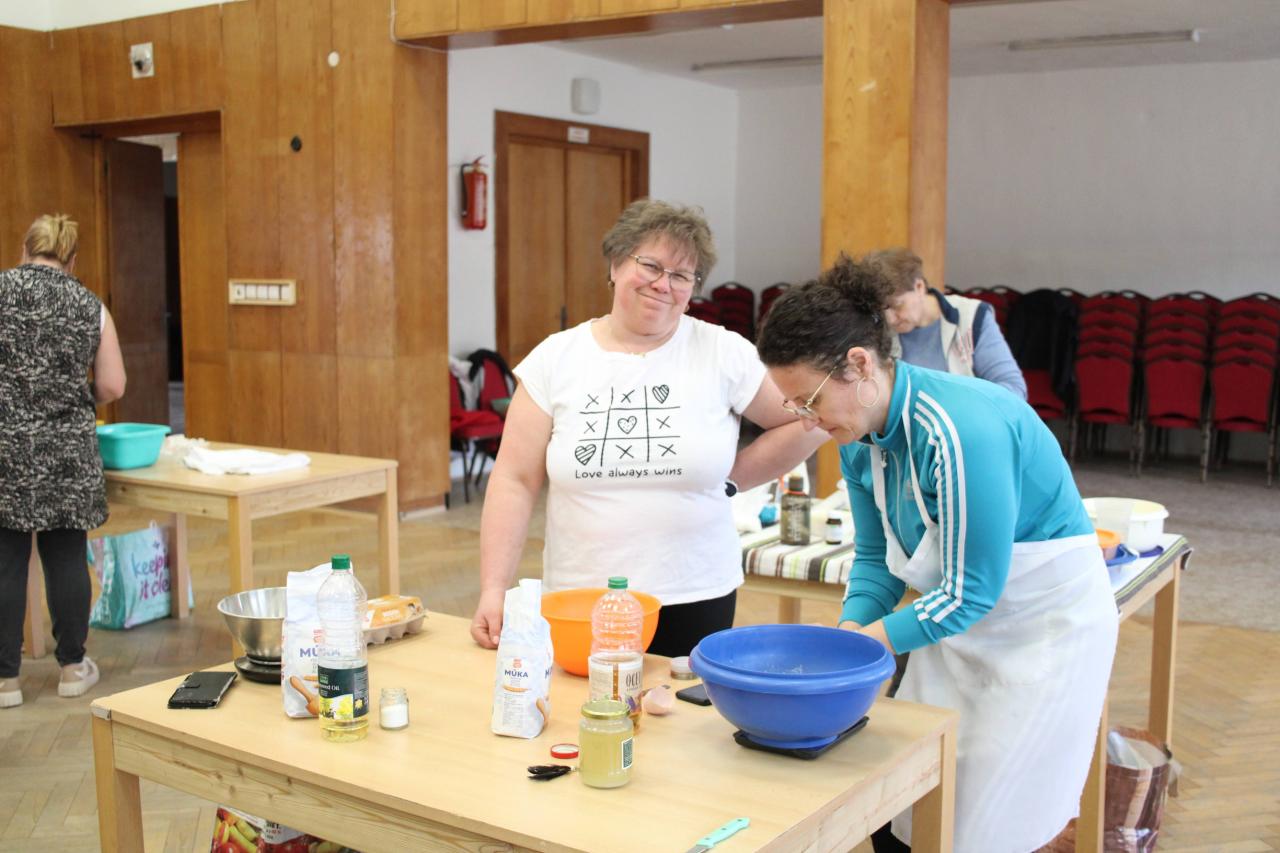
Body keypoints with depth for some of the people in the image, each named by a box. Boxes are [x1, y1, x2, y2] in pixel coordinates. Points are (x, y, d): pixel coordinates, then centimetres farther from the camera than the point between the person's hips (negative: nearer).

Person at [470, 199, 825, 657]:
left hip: (695, 602, -1)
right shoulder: (556, 358, 1)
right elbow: (515, 480, -2)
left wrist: (732, 476, -1)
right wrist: (494, 589, -8)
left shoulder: (723, 354, -3)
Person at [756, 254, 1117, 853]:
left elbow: (971, 591, -26)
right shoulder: (860, 434, -4)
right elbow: (875, 556, 6)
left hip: (1047, 623, -8)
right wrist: (848, 633, -10)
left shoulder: (961, 428, -31)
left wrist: (862, 642, -22)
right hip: (963, 623, 8)